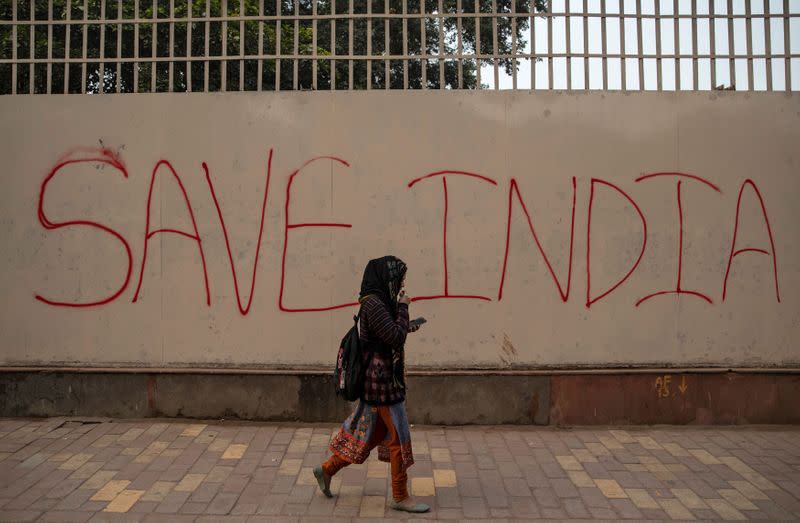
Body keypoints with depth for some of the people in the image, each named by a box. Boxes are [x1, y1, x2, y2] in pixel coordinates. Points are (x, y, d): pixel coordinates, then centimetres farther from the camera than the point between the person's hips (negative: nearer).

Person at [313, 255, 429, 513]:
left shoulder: (377, 302, 11)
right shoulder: (373, 303, -19)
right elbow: (396, 337, -23)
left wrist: (405, 328, 12)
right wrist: (403, 307, -14)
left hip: (381, 378, 10)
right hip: (382, 379, -10)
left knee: (371, 433, 18)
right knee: (399, 436, 0)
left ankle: (327, 469, 30)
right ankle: (400, 497, 13)